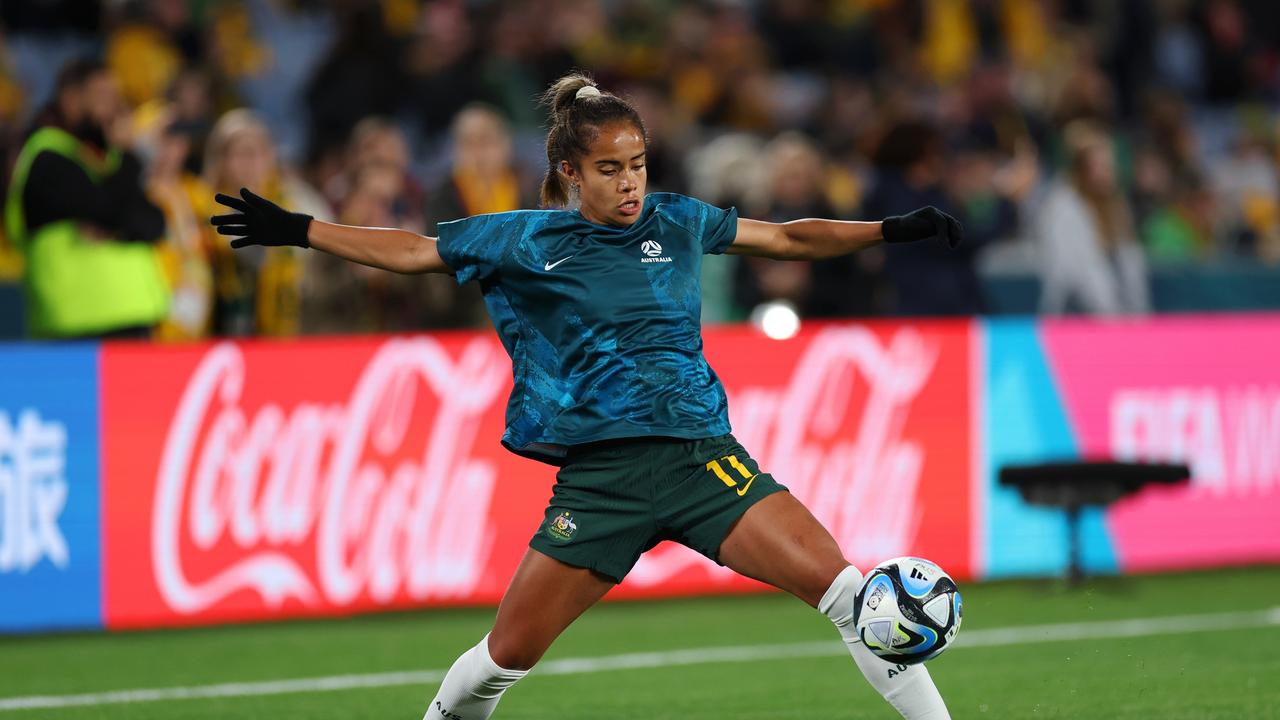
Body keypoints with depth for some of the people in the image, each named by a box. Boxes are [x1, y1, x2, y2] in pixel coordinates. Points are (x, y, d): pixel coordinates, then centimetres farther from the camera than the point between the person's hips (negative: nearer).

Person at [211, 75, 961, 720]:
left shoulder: (675, 222, 9)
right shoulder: (521, 240, 4)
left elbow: (789, 237, 18)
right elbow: (410, 251, 11)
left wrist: (892, 230, 10)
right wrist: (296, 229, 8)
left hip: (701, 454, 1)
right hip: (599, 475, -1)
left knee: (844, 589, -16)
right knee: (508, 654, 2)